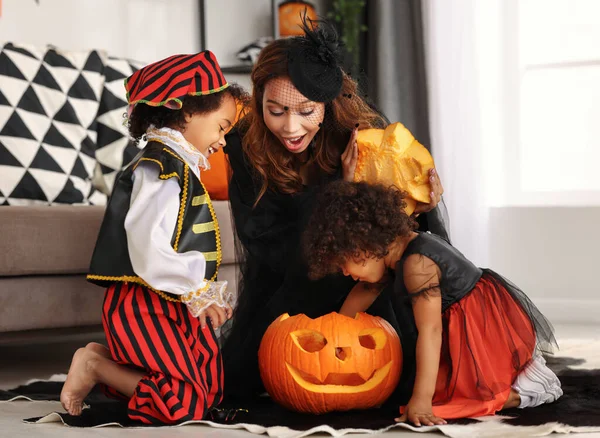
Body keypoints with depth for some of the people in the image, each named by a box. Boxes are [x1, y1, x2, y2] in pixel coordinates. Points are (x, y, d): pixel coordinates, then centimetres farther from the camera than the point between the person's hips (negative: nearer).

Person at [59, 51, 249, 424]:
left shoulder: (178, 167, 15)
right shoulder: (159, 169, -18)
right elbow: (150, 257, -26)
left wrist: (205, 296, 9)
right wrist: (200, 293, -15)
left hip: (173, 306, 10)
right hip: (143, 306, -10)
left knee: (212, 390, 12)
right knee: (186, 403, -13)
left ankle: (105, 359, 15)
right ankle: (95, 365, 3)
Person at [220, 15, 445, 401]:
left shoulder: (363, 131, -20)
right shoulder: (245, 148, -21)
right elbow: (264, 246, -24)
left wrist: (423, 206, -37)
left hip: (362, 285, 0)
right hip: (285, 281, 0)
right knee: (238, 383, -3)